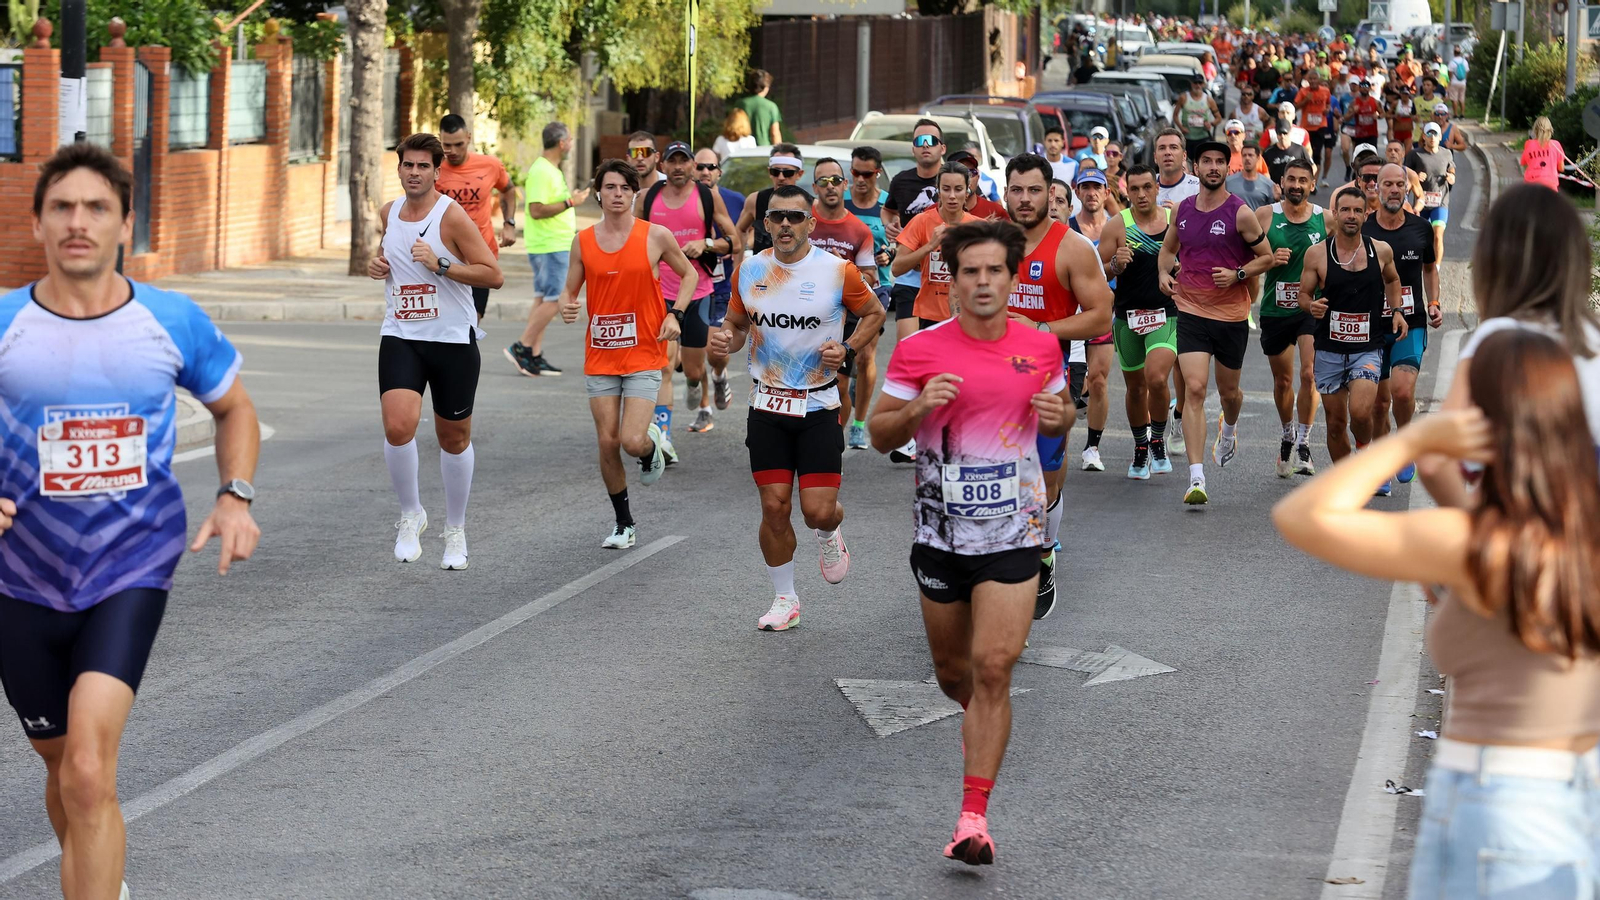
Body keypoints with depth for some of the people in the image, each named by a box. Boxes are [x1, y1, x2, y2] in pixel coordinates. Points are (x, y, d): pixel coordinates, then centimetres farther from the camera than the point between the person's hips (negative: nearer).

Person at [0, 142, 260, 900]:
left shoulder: (174, 322, -4)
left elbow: (234, 408, 15)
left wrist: (237, 497, -2)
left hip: (133, 571, -2)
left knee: (89, 772, -21)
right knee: (62, 766, 17)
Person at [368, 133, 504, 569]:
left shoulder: (452, 216, -11)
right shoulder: (389, 213, 6)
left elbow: (494, 275, -14)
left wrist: (440, 265, -22)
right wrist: (378, 265, 4)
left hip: (452, 339, -3)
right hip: (400, 337, 3)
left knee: (454, 438, 10)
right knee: (398, 427, -19)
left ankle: (455, 530, 28)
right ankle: (411, 514, 3)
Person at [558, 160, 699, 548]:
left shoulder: (656, 236, -5)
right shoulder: (583, 241, 2)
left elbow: (689, 274, 9)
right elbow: (570, 289, 12)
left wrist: (675, 315, -5)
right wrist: (566, 307, -11)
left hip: (644, 356, -3)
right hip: (600, 357, 3)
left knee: (633, 441, -15)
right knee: (607, 443, 1)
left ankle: (652, 447, 23)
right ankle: (623, 524, 19)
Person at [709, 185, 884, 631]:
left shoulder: (837, 271, -8)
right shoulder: (749, 270, 1)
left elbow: (874, 313, 7)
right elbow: (736, 323, 15)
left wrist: (847, 349, -10)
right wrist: (727, 341, -9)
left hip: (819, 406, -2)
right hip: (767, 407, 2)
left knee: (818, 511, -8)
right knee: (774, 506, 0)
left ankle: (829, 535, 31)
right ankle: (785, 599, 18)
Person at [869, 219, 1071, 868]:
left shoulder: (1041, 349, 1)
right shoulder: (918, 350, -5)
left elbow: (1057, 421, 18)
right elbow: (880, 435, 1)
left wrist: (1058, 416, -6)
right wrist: (918, 407, -19)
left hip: (1012, 534, -1)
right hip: (940, 535, 1)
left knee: (993, 668, -12)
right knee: (952, 672, 13)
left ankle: (974, 818, -11)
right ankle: (983, 726, 49)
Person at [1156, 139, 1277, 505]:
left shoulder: (1240, 213, -8)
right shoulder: (1183, 209, 3)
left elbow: (1266, 257, -1)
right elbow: (1169, 247, 21)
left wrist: (1236, 274, -17)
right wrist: (1164, 273, 1)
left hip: (1232, 314, -1)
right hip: (1191, 312, 1)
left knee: (1229, 390, 15)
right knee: (1194, 389, -14)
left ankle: (1228, 429, 54)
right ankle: (1196, 478, -18)